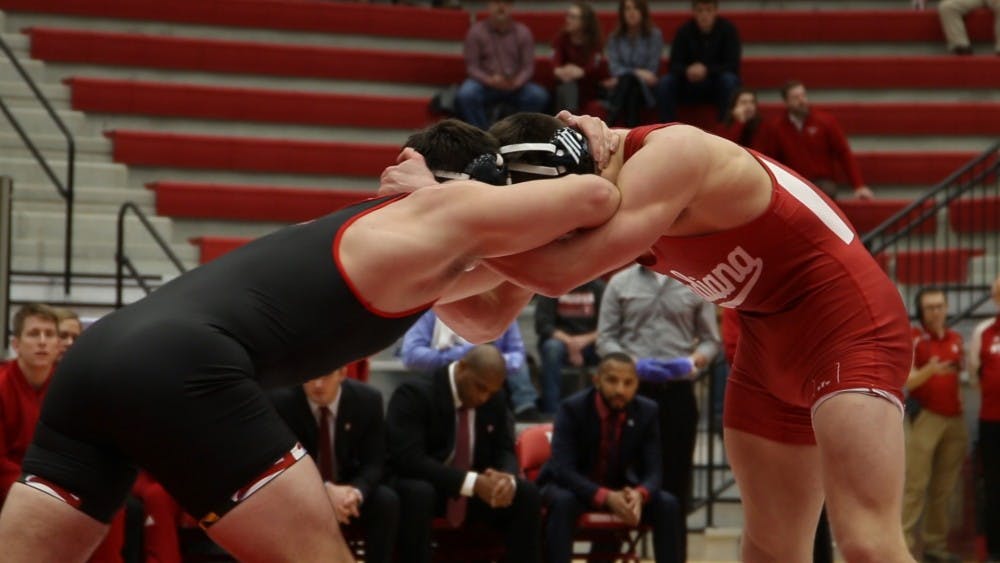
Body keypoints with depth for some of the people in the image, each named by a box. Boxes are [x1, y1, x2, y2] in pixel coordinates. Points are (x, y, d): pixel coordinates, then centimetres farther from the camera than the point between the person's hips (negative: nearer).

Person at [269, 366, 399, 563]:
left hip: (349, 489, 2)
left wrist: (356, 491, -34)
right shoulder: (281, 401, -18)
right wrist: (325, 489, -37)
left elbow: (373, 464, -9)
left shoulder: (367, 400, -12)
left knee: (386, 501, -28)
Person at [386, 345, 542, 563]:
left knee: (527, 495, -17)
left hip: (474, 491, 6)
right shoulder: (415, 393, -20)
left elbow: (505, 452, 3)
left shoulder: (494, 400, 0)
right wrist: (472, 482, -36)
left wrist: (507, 479, -24)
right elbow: (408, 459, -29)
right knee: (418, 494, -39)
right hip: (419, 488, -6)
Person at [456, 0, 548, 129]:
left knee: (539, 95, -28)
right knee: (465, 94, -33)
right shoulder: (476, 31, -2)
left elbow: (528, 66, -2)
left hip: (515, 86, 1)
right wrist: (489, 80, -25)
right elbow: (472, 66, -5)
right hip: (486, 85, -1)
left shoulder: (523, 32, 3)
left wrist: (517, 82, -24)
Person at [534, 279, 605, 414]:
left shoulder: (598, 287, 1)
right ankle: (550, 411, -36)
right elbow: (542, 325, -10)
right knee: (552, 347, -36)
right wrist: (569, 342, -24)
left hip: (591, 342, 1)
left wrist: (586, 339, -23)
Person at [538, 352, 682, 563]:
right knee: (563, 502, -38)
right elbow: (563, 469, -28)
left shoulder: (647, 411, -10)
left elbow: (653, 470, -11)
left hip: (620, 490, 4)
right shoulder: (573, 408, -20)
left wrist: (640, 494, -38)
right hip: (573, 486, -4)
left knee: (668, 504, -21)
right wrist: (606, 497, -44)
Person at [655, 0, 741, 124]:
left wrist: (707, 70, -31)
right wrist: (687, 71, -32)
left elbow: (733, 66, -14)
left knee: (729, 80, -34)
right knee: (664, 83, -25)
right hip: (689, 88, 2)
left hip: (719, 86, -2)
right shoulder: (684, 30, -6)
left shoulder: (728, 29, -10)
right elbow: (674, 65, -8)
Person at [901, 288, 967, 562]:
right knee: (915, 485, -9)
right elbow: (908, 382, -12)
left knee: (943, 488, 7)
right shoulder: (914, 339, -4)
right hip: (926, 417, -5)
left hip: (954, 418, 5)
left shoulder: (956, 339, 12)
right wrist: (929, 370, -30)